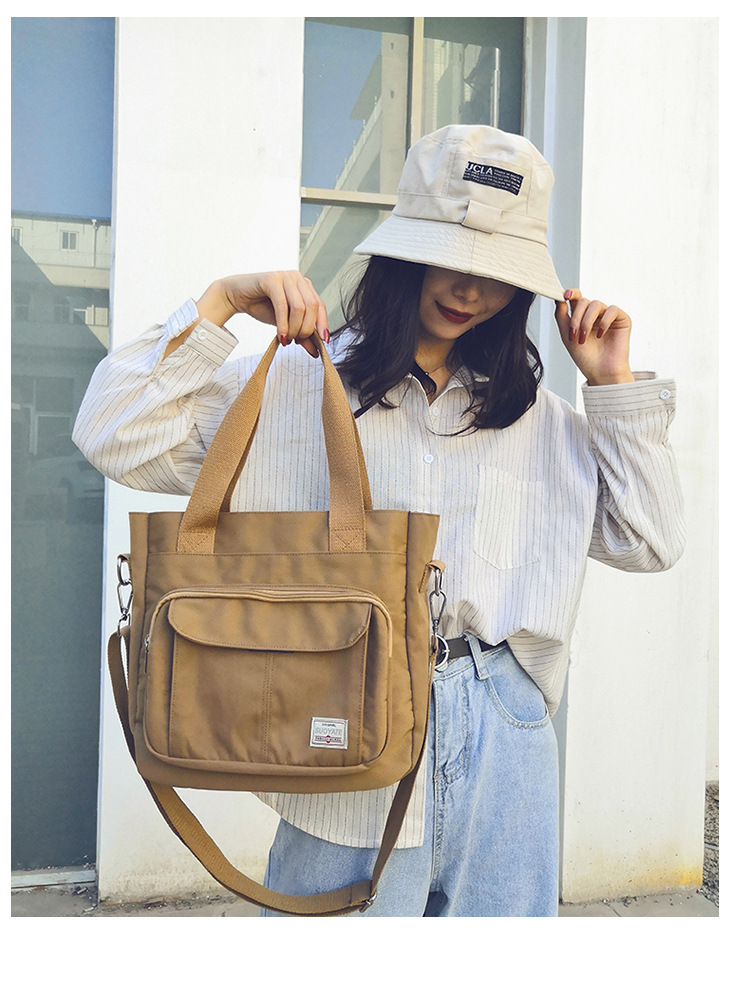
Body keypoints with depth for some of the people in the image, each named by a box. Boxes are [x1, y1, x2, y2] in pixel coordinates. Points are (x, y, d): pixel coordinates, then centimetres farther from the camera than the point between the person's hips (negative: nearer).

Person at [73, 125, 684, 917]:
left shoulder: (535, 412, 12)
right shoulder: (298, 384, 1)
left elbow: (649, 542, 10)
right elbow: (116, 438, -5)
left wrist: (614, 383, 7)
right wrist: (220, 302, -9)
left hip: (506, 740, 4)